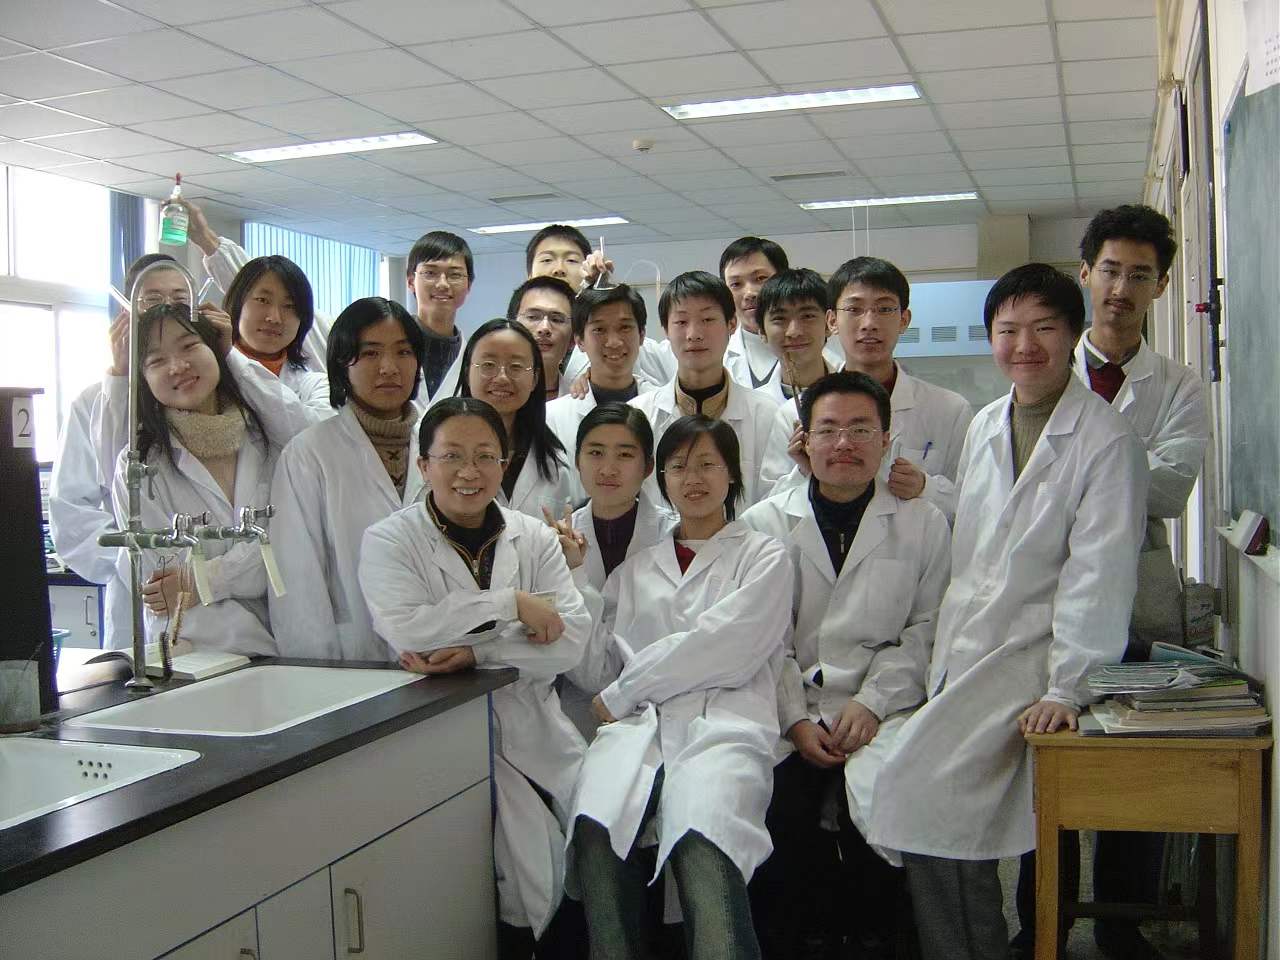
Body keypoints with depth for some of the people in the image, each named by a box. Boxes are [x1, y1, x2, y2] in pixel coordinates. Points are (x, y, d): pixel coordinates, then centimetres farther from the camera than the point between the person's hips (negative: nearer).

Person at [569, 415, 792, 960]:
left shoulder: (764, 557, 16)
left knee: (704, 844, -35)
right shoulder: (636, 569, 27)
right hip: (637, 726, 3)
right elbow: (595, 672, 21)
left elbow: (724, 648, 0)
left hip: (724, 723, -3)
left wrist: (619, 694, 1)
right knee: (597, 833, -30)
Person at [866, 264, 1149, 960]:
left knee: (922, 787, -18)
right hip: (959, 655, 6)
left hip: (1030, 658, -6)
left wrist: (1065, 689, -16)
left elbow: (1098, 574, -13)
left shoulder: (1106, 440, -8)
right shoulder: (983, 426, 12)